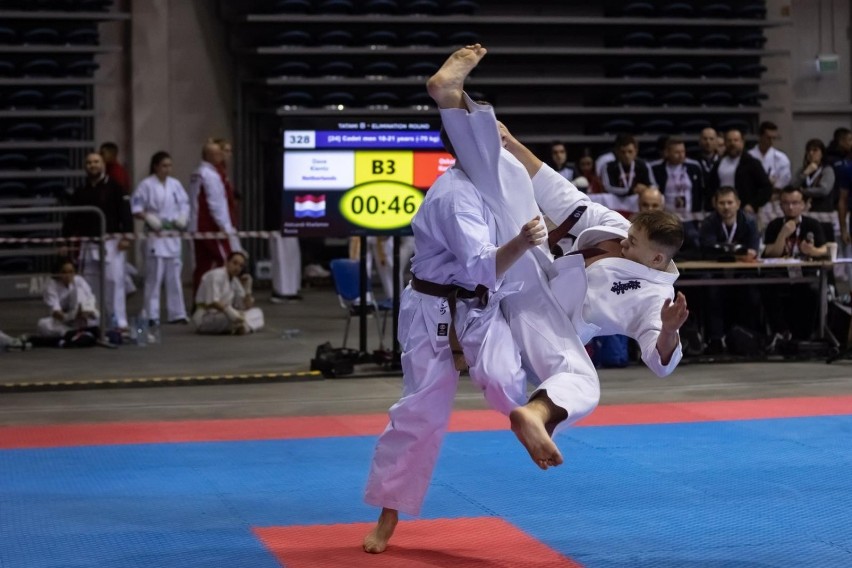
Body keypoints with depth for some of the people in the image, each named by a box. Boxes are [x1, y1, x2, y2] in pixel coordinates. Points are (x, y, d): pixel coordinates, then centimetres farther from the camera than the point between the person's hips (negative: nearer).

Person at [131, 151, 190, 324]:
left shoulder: (175, 184, 10)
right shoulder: (146, 185, -4)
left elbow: (185, 204, 16)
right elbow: (135, 208, -5)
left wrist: (183, 218, -2)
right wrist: (149, 218, -18)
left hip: (173, 235, 5)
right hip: (156, 235, -5)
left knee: (174, 275, 8)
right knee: (155, 276, -6)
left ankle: (176, 313, 13)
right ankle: (151, 315, -1)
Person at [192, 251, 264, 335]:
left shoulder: (235, 281, 13)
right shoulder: (215, 275, -10)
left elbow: (247, 307, 11)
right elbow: (212, 303, -22)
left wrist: (247, 288, -1)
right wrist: (234, 314, -30)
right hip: (205, 318, -9)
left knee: (257, 312, -8)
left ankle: (243, 326, -33)